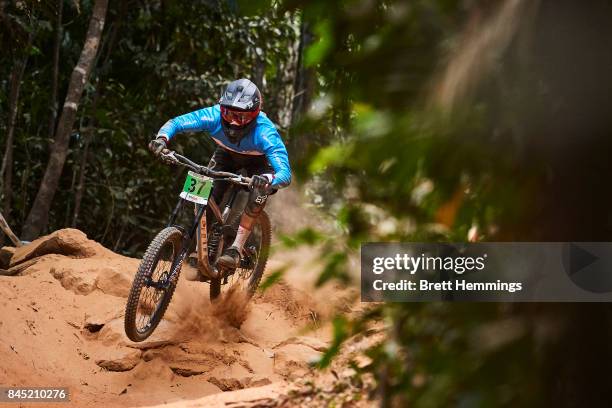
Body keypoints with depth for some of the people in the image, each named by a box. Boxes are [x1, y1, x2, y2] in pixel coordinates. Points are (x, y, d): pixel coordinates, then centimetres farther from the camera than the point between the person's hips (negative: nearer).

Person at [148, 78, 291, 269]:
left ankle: (236, 249, -19)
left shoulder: (265, 132, -42)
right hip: (227, 153, 3)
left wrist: (267, 180, -70)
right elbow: (176, 123, -28)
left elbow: (285, 174, -48)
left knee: (259, 194, -30)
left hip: (258, 160, -2)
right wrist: (162, 138, -50)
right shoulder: (214, 116, -36)